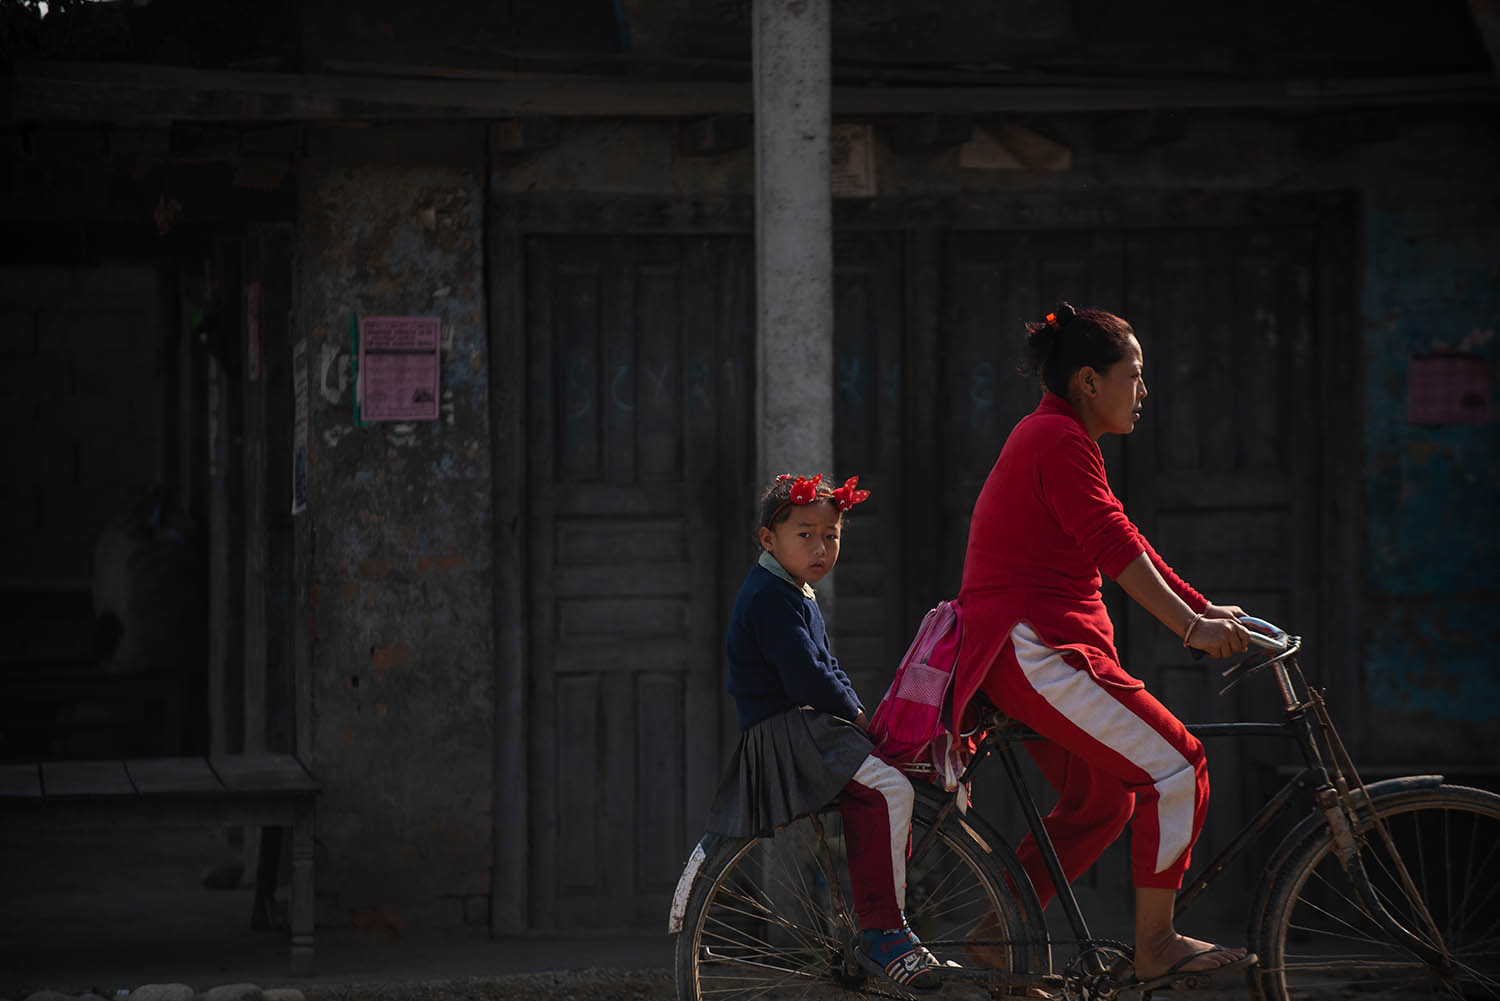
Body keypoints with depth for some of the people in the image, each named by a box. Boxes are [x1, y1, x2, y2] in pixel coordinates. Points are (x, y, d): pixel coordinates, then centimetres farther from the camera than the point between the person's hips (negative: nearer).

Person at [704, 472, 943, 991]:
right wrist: (853, 713, -8)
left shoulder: (797, 594, 21)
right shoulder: (770, 596, -14)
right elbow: (805, 677, -21)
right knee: (888, 789, -28)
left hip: (810, 729, 11)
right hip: (782, 738, -11)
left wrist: (855, 711, 7)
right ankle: (883, 933, -27)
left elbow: (829, 670, 24)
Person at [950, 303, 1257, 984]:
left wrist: (1205, 609, 17)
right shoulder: (1060, 440, -13)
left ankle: (996, 930, 20)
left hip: (1032, 654, 11)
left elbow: (1122, 542, 21)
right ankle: (1155, 946, -9)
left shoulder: (1048, 437, 21)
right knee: (1177, 767, -12)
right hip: (1034, 651, -11)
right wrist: (1191, 626, -24)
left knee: (1100, 801, 17)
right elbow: (1115, 547, -21)